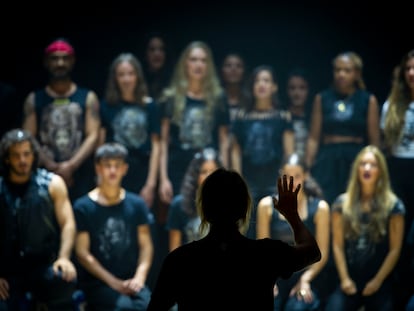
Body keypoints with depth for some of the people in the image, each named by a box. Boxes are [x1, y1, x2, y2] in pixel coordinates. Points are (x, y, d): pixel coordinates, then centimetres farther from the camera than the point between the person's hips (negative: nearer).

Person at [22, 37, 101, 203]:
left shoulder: (88, 97, 10)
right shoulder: (34, 99, 11)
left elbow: (93, 136, 0)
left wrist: (71, 166, -13)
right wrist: (51, 166, -11)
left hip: (80, 176, 0)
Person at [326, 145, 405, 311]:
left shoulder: (393, 205, -1)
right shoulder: (342, 203, 4)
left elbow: (395, 249, -3)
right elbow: (338, 245, 2)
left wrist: (377, 281, -9)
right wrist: (344, 279, -7)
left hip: (381, 283, -1)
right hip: (350, 281, 1)